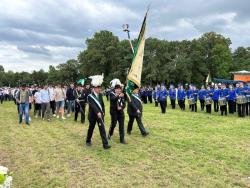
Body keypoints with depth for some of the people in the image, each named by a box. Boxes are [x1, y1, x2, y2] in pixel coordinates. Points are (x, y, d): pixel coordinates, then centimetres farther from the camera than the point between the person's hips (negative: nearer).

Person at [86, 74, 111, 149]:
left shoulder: (100, 95, 5)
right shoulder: (90, 96, -13)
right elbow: (93, 106, -28)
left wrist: (103, 112, 2)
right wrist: (97, 112, -41)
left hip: (100, 114, 4)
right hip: (93, 115, -4)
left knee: (102, 129, -2)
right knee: (91, 129, 13)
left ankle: (105, 144, -3)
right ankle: (88, 141, 35)